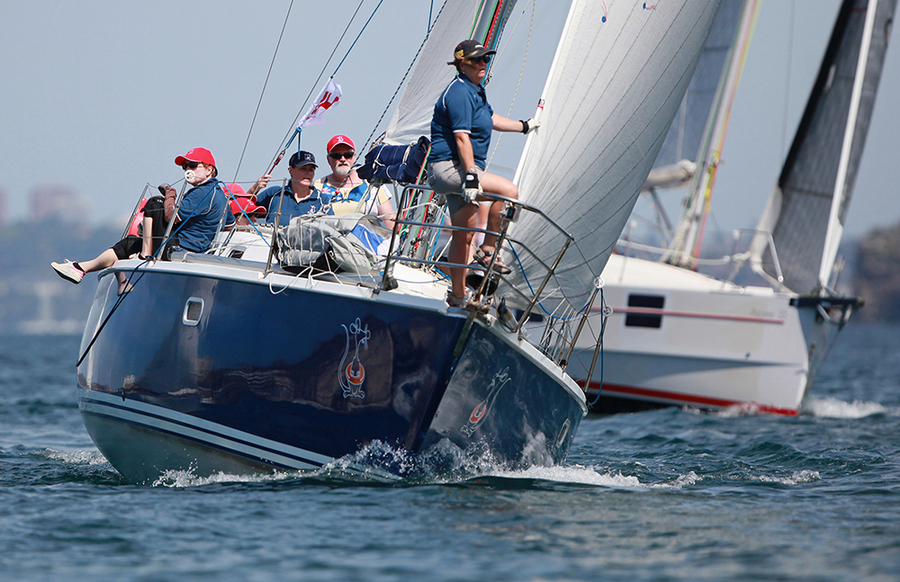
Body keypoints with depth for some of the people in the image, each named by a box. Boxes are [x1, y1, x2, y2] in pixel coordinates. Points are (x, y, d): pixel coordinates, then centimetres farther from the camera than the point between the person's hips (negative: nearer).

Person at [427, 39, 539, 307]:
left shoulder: (476, 90, 18)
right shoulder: (459, 92, -16)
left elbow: (491, 119, 37)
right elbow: (462, 137, -25)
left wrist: (525, 125, 47)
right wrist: (471, 176, -31)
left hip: (458, 172, 11)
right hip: (449, 167, -11)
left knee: (464, 236, 11)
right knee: (509, 191, -22)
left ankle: (457, 297, 17)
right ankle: (487, 251, -13)